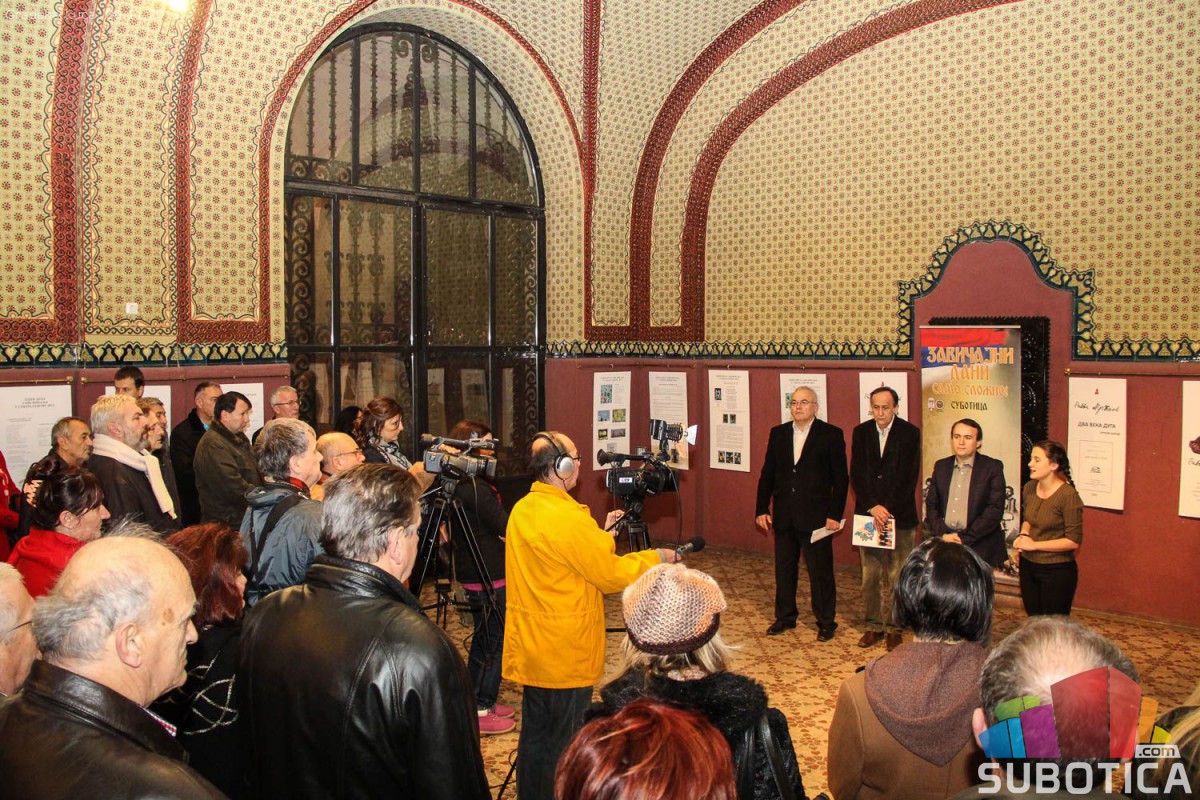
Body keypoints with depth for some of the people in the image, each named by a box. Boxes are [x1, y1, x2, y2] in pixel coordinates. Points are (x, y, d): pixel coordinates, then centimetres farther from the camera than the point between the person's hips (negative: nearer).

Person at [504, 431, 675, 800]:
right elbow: (611, 575, -16)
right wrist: (658, 558, -2)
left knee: (534, 736, 18)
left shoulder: (521, 510, 3)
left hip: (531, 648, 8)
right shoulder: (567, 518, -23)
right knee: (563, 743, 6)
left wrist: (600, 533, 15)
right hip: (566, 654, -8)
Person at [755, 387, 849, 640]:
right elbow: (767, 474, 9)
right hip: (783, 515, 4)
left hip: (816, 516, -4)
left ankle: (826, 622, 17)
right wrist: (762, 509, 4)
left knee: (821, 571, 3)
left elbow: (841, 478, -5)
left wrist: (835, 514, -10)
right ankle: (785, 617, 27)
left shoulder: (831, 435, -4)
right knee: (784, 569, 13)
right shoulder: (778, 433, 7)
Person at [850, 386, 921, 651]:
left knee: (898, 578, 1)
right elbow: (856, 474, 2)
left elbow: (909, 478, -6)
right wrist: (873, 507, -9)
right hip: (868, 514, 2)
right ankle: (873, 625, 18)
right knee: (869, 576, 6)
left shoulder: (910, 433, -2)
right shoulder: (861, 432, 6)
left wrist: (888, 510, -11)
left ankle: (894, 627, 14)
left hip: (900, 516, -2)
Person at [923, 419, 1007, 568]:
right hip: (944, 544, 3)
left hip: (979, 547, -3)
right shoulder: (941, 466, 12)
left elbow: (995, 509, -8)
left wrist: (965, 538, -11)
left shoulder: (992, 467, -1)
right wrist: (941, 534, -4)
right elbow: (931, 504, 11)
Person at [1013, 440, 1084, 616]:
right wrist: (1023, 535, -2)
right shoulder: (1029, 488, 1)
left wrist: (1034, 545, -17)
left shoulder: (1068, 496, -19)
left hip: (1057, 570, -6)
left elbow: (1074, 541, -17)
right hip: (1028, 566, 6)